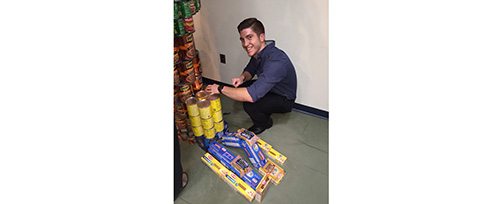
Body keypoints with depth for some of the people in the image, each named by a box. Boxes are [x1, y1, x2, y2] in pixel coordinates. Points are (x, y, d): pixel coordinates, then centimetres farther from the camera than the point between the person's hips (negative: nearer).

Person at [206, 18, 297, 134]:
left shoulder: (276, 61, -37)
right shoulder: (258, 51, -10)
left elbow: (252, 95, -43)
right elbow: (250, 70, 8)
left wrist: (221, 89, -31)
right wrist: (242, 77, -17)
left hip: (284, 100, -8)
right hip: (269, 89, 8)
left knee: (249, 104, -27)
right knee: (239, 87, 2)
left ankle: (263, 123, 7)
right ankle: (264, 114, 18)